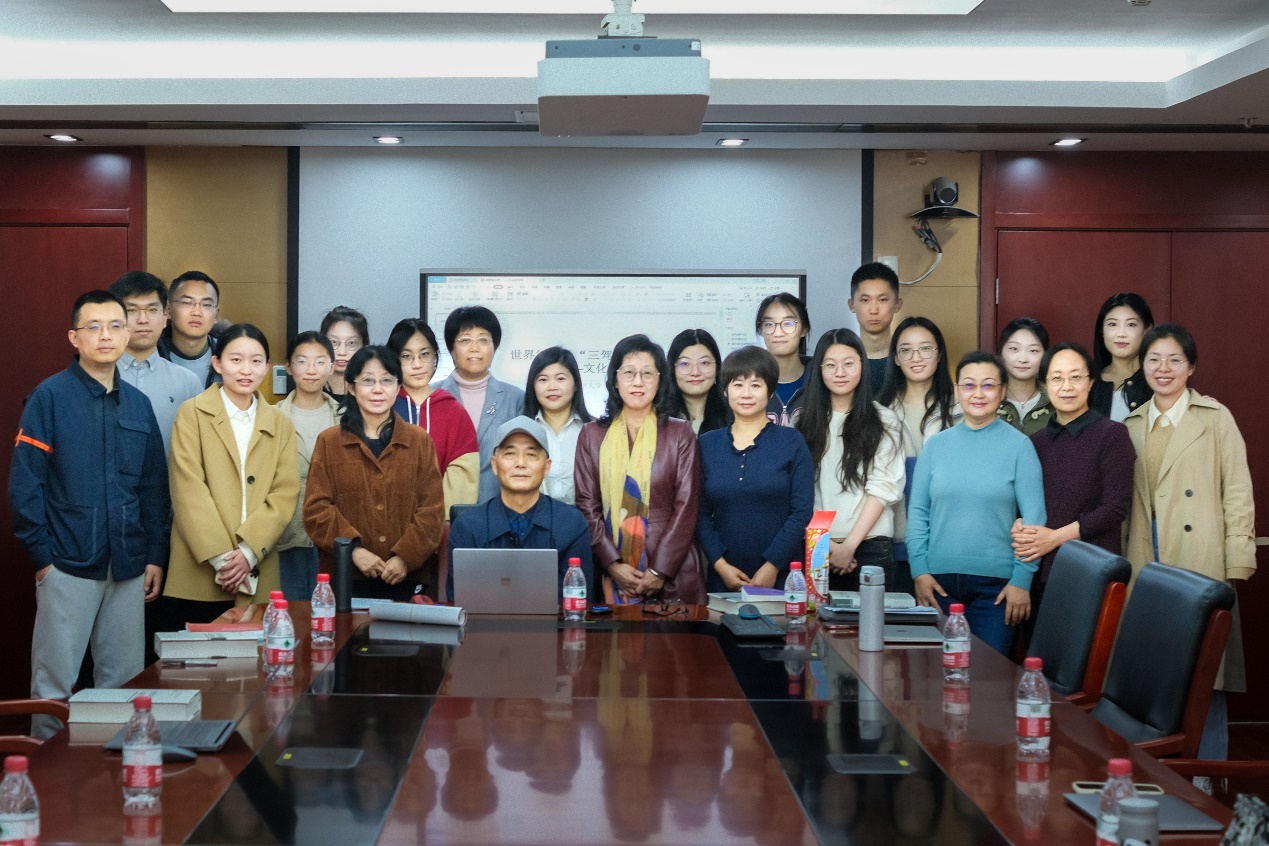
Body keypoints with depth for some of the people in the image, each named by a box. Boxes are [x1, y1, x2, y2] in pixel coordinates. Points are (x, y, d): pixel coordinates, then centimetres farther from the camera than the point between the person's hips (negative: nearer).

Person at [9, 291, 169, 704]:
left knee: (125, 681, 8)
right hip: (67, 564, -4)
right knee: (55, 680, 2)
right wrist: (41, 555, -10)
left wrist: (156, 555, 7)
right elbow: (24, 483, -7)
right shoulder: (50, 397, -5)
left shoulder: (138, 404, 9)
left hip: (128, 566, 4)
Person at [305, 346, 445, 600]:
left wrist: (406, 556, -10)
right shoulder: (328, 442, 8)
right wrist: (354, 549, -13)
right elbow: (316, 509, 1)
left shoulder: (420, 441, 10)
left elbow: (432, 510, 3)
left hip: (408, 578, 1)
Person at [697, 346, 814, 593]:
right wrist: (720, 564, -8)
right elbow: (700, 513, 5)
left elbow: (802, 511, -4)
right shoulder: (707, 444, 8)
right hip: (724, 577, 2)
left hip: (781, 577, -2)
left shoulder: (791, 442, 2)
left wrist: (772, 566, -12)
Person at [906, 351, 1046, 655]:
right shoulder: (937, 445, 6)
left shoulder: (1018, 445, -1)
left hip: (995, 583, -2)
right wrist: (919, 570, -1)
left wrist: (1022, 579, -7)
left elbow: (1034, 518, -2)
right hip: (939, 581, 3)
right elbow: (917, 512, 7)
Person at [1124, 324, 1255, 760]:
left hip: (1201, 565, -4)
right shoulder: (1132, 424, 15)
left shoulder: (1215, 418, 3)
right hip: (1145, 566, 4)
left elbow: (1237, 495, -1)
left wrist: (1237, 566, -8)